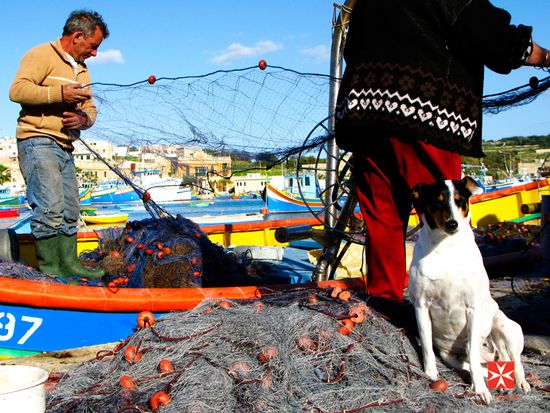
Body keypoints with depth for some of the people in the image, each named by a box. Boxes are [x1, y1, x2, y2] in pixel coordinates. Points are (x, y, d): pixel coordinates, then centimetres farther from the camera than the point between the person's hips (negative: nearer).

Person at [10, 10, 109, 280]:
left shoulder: (81, 70, 23)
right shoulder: (42, 55, -4)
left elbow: (90, 109, 20)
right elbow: (17, 90, -16)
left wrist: (84, 118, -4)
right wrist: (60, 94, -20)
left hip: (65, 147, 9)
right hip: (38, 142, -9)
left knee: (70, 211, 9)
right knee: (50, 207, -15)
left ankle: (69, 263, 16)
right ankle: (48, 268, -8)